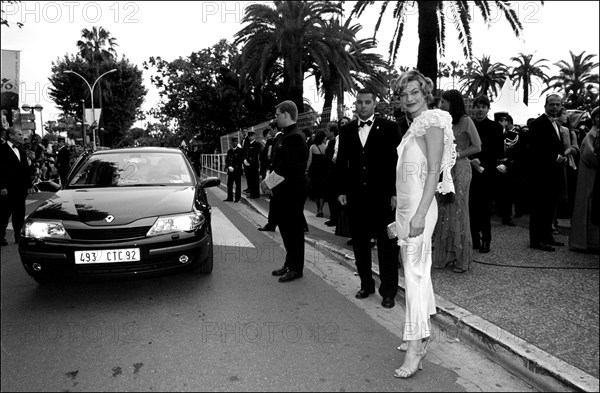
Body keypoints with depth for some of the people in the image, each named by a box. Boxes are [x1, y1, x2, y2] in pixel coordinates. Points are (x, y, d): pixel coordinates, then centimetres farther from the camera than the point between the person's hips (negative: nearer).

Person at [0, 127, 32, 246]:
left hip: (21, 190, 7)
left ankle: (19, 236, 18)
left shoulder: (22, 151, 17)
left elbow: (27, 169, 17)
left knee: (19, 215, 11)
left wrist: (28, 185, 9)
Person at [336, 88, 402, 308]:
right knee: (360, 243, 11)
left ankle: (388, 291, 14)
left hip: (383, 195, -3)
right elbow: (341, 162, 12)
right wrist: (341, 190, 5)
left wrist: (395, 193, -10)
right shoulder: (347, 130, 10)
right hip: (356, 195, 4)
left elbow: (396, 161, -4)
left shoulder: (389, 128, -1)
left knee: (387, 244, 3)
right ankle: (366, 284, 26)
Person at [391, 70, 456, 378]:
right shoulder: (414, 126, 18)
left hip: (419, 206, -9)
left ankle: (415, 348, -2)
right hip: (405, 205, 9)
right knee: (418, 270, 13)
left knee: (414, 272, -8)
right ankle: (423, 334, 24)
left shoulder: (432, 122, -8)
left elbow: (434, 171, -17)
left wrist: (420, 214, -24)